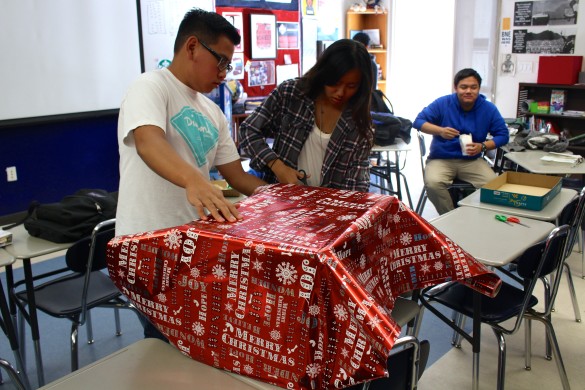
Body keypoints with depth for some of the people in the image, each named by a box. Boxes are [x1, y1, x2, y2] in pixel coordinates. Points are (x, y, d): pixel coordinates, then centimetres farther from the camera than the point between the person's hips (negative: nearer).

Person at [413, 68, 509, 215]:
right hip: (441, 159, -2)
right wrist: (440, 130, -24)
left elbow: (503, 135, 4)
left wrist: (483, 146, -16)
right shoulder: (442, 103, -4)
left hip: (472, 161, 2)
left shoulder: (489, 109, 1)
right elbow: (418, 121, -5)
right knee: (433, 183, -33)